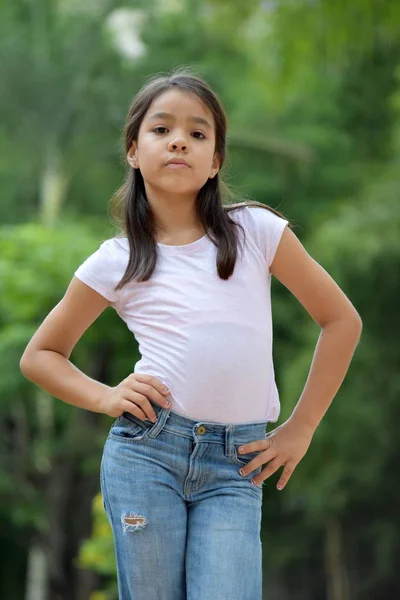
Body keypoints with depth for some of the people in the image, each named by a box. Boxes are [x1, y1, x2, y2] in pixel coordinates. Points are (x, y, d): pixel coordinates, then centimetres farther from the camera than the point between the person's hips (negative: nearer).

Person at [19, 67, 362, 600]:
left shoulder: (256, 231, 3)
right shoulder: (115, 262, 5)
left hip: (235, 464, 0)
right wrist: (105, 397, -3)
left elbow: (342, 320, 8)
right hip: (146, 450, 1)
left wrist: (300, 429, 5)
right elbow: (39, 356, 15)